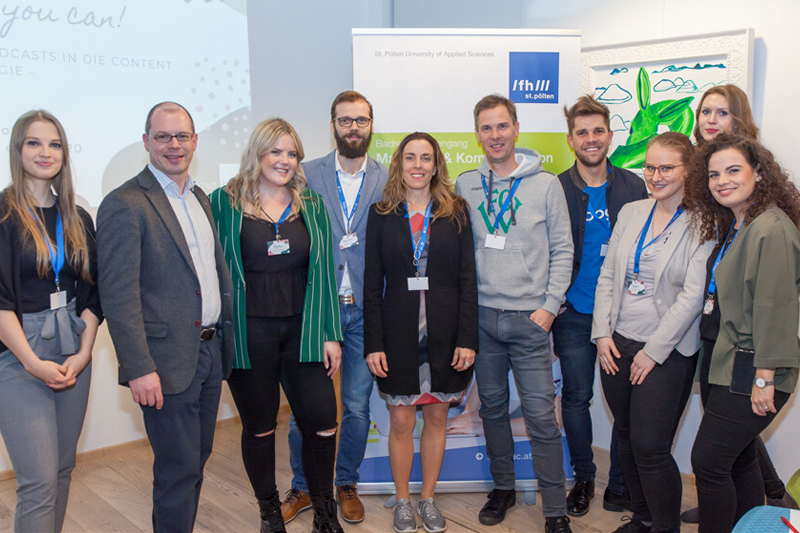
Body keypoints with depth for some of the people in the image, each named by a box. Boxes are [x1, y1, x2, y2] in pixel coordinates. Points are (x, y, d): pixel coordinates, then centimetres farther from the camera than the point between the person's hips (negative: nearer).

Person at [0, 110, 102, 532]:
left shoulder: (77, 220, 11)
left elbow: (92, 295, 9)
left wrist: (84, 353, -3)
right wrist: (34, 363, -14)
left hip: (73, 354, 5)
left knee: (63, 469, 12)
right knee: (39, 481, -5)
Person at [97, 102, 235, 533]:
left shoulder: (200, 198, 12)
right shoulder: (124, 205, -13)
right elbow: (118, 294, -17)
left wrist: (226, 335, 13)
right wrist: (138, 368, -21)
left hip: (210, 351, 8)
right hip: (169, 360, -7)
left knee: (196, 459, 19)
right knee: (178, 468, 3)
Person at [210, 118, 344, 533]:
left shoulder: (311, 206, 8)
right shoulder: (225, 202, 1)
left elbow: (323, 271, 6)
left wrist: (330, 334, 2)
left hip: (301, 328, 2)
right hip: (248, 332, -2)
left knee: (321, 421, 0)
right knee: (259, 427, 11)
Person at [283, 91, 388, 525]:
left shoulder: (389, 180, 5)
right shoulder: (306, 174, 4)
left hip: (365, 310, 1)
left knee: (357, 407, 9)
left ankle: (346, 484, 30)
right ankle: (302, 487, 25)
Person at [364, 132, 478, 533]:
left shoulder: (455, 212, 3)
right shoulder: (382, 214, 3)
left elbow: (468, 280, 1)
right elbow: (372, 284, 1)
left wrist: (467, 339, -6)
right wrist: (373, 344, -5)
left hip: (444, 333, 1)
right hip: (399, 333, 0)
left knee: (436, 417, 11)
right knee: (400, 421, 6)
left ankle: (428, 498, 28)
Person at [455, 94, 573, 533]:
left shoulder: (545, 184, 0)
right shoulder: (465, 185, 6)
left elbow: (562, 249, 2)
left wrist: (549, 305, -6)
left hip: (530, 318, -3)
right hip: (482, 315, 3)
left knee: (541, 415, -2)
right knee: (492, 407, 14)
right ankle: (503, 487, 32)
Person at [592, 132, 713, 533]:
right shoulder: (630, 213, 8)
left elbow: (692, 297, -14)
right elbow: (607, 276, 9)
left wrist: (653, 352, -14)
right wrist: (603, 333, 1)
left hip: (666, 353, -5)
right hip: (617, 345, 6)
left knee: (650, 448, -4)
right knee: (626, 441, 15)